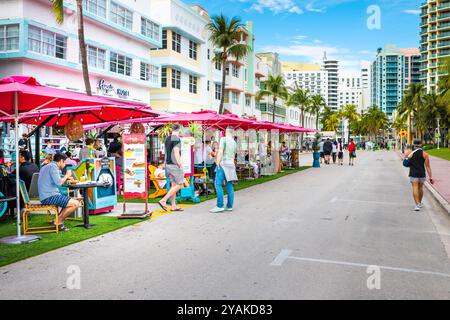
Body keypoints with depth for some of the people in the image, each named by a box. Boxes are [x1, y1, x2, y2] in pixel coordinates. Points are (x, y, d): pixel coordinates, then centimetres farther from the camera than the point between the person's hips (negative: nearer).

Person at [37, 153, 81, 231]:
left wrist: (66, 178, 30)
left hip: (45, 197, 11)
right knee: (76, 204, -16)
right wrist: (66, 176, -5)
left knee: (71, 202, 19)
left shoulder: (46, 167, 22)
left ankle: (58, 220, 9)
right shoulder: (53, 166, -11)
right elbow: (59, 182, -22)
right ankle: (58, 221, -5)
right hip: (50, 196, -11)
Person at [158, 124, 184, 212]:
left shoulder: (167, 139, 12)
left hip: (168, 164, 9)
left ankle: (174, 206, 13)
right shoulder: (176, 139, -14)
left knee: (173, 184, 11)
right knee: (179, 185, -2)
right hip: (175, 165, -9)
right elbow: (176, 153, -20)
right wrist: (180, 164, -14)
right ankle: (163, 200, -7)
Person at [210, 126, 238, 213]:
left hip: (223, 163, -7)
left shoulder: (223, 139, -4)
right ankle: (229, 206, 9)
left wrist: (217, 163, -9)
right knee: (229, 185, 8)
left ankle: (220, 206, -15)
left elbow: (220, 152, -12)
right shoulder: (234, 142, 17)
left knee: (218, 184, -9)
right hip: (231, 164, 8)